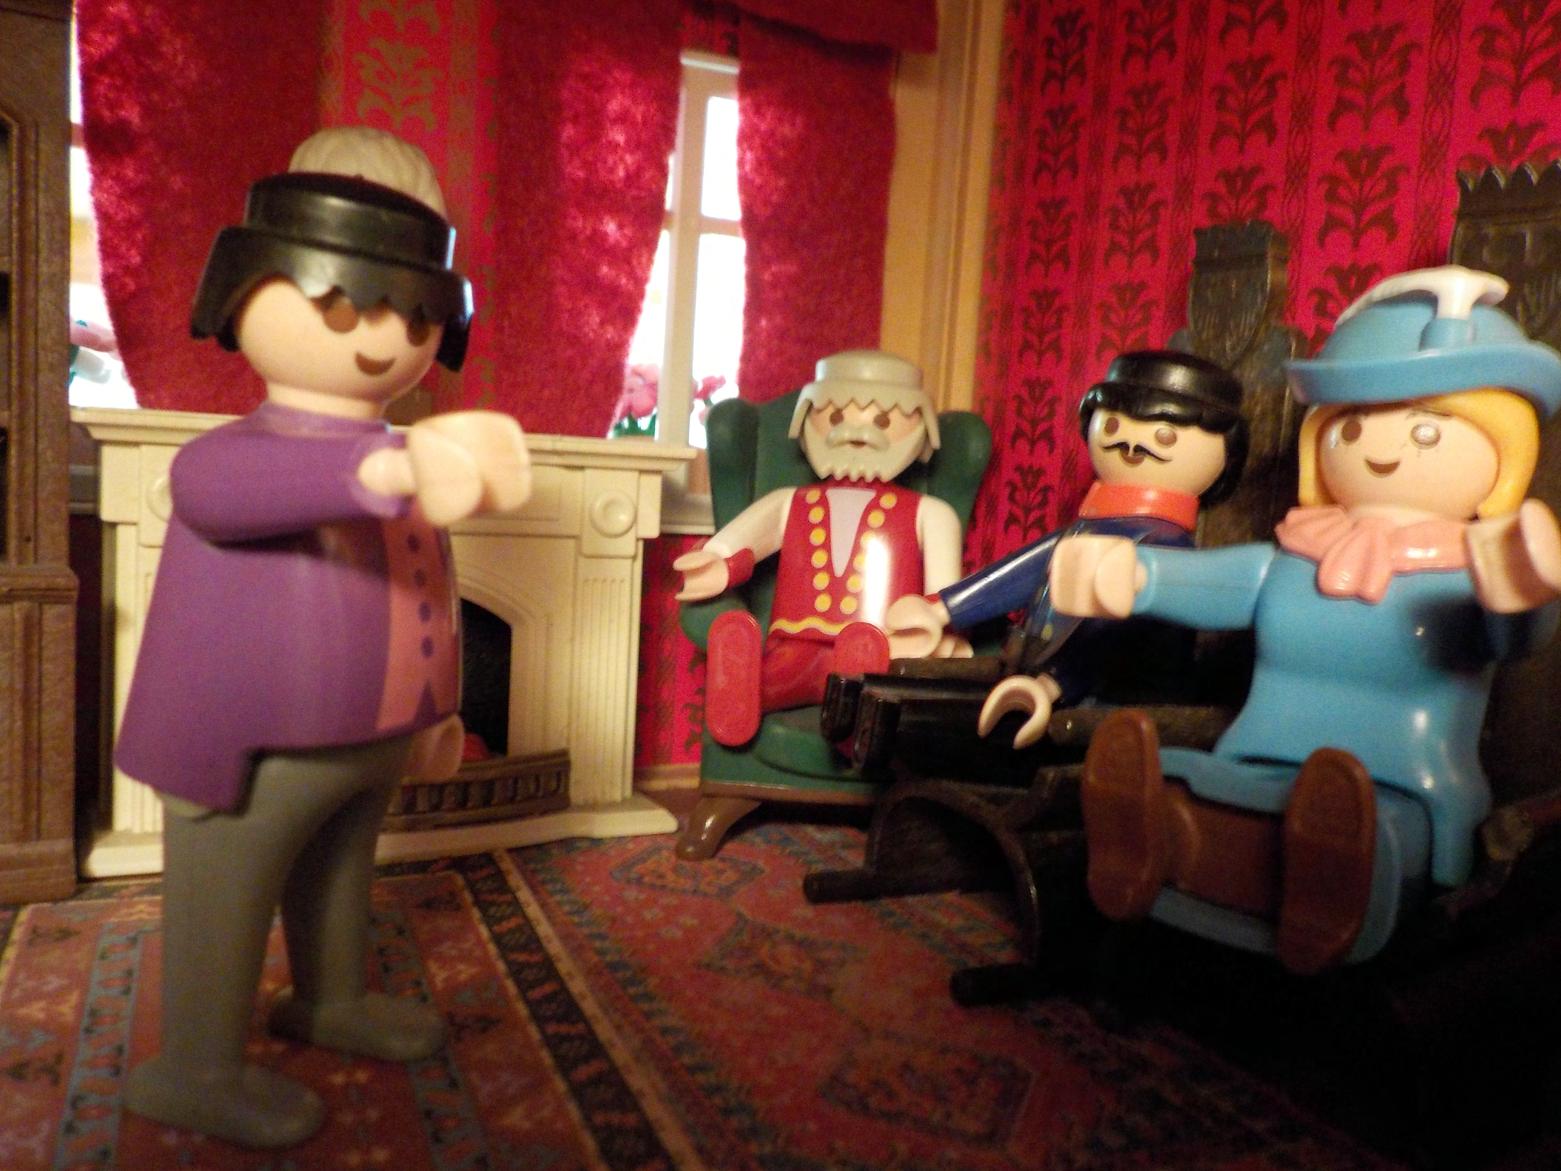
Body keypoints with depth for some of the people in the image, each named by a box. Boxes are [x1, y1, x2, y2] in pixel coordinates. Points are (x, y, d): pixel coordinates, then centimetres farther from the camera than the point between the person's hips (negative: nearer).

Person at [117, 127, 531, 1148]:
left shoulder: (401, 473, 6)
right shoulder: (233, 454, -17)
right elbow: (214, 490, -43)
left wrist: (434, 711, 22)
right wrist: (385, 469, -58)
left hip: (369, 745, 8)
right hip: (262, 755, -8)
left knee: (339, 874, 23)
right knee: (228, 905, 4)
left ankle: (331, 1000, 44)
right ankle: (197, 1070, 23)